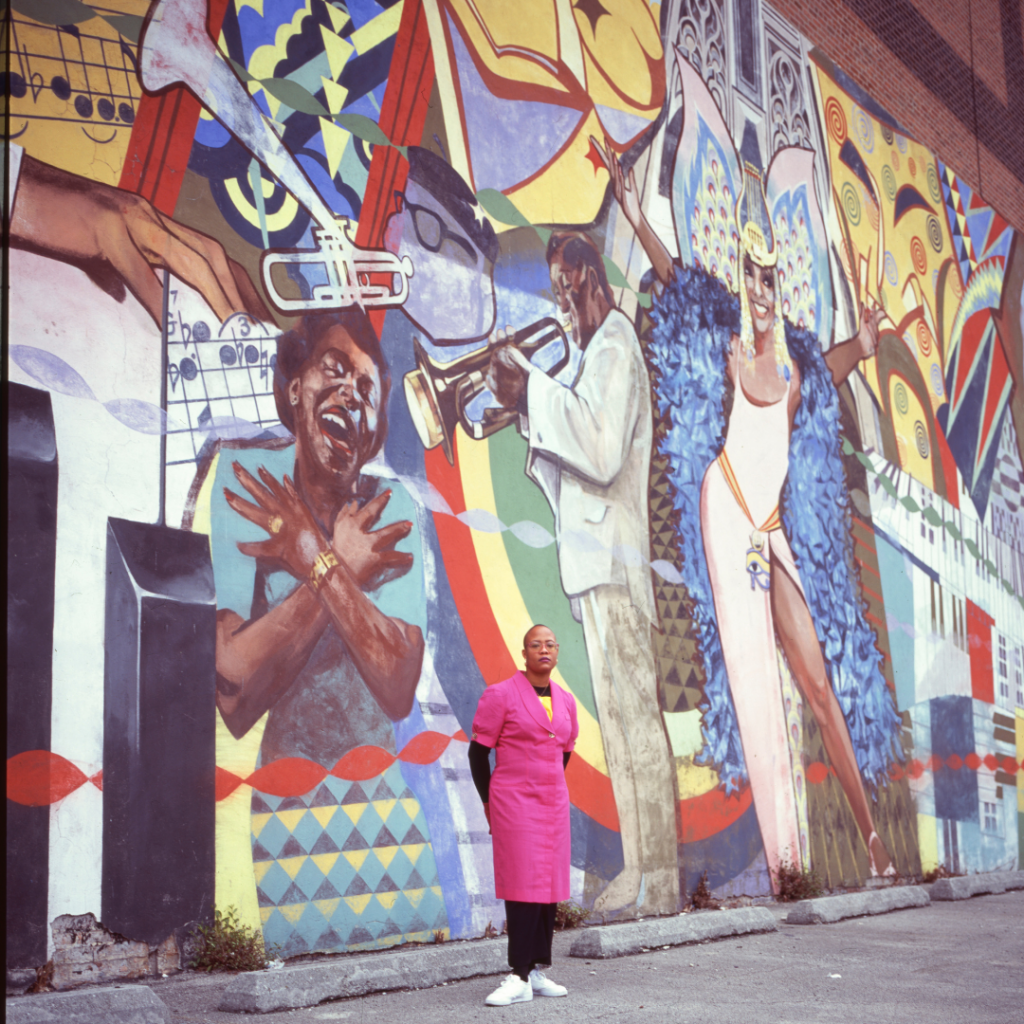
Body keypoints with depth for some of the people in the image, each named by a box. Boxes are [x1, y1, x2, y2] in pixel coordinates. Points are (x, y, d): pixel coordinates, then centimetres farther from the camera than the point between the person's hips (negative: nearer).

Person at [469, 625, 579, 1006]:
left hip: (554, 803, 6)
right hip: (514, 803, -6)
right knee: (522, 885, -9)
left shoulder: (566, 701, 10)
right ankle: (519, 978, -7)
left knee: (550, 886, 6)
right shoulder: (501, 695, -7)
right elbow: (478, 750, -3)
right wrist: (489, 803, 0)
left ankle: (538, 971, 14)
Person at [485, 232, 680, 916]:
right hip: (598, 560, 10)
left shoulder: (615, 347, -8)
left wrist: (534, 393, -16)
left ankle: (658, 881, -3)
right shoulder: (601, 349, 22)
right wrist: (530, 406, 13)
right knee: (620, 714, 9)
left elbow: (603, 451, -22)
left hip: (613, 561, -10)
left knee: (634, 712, -8)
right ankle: (642, 873, 14)